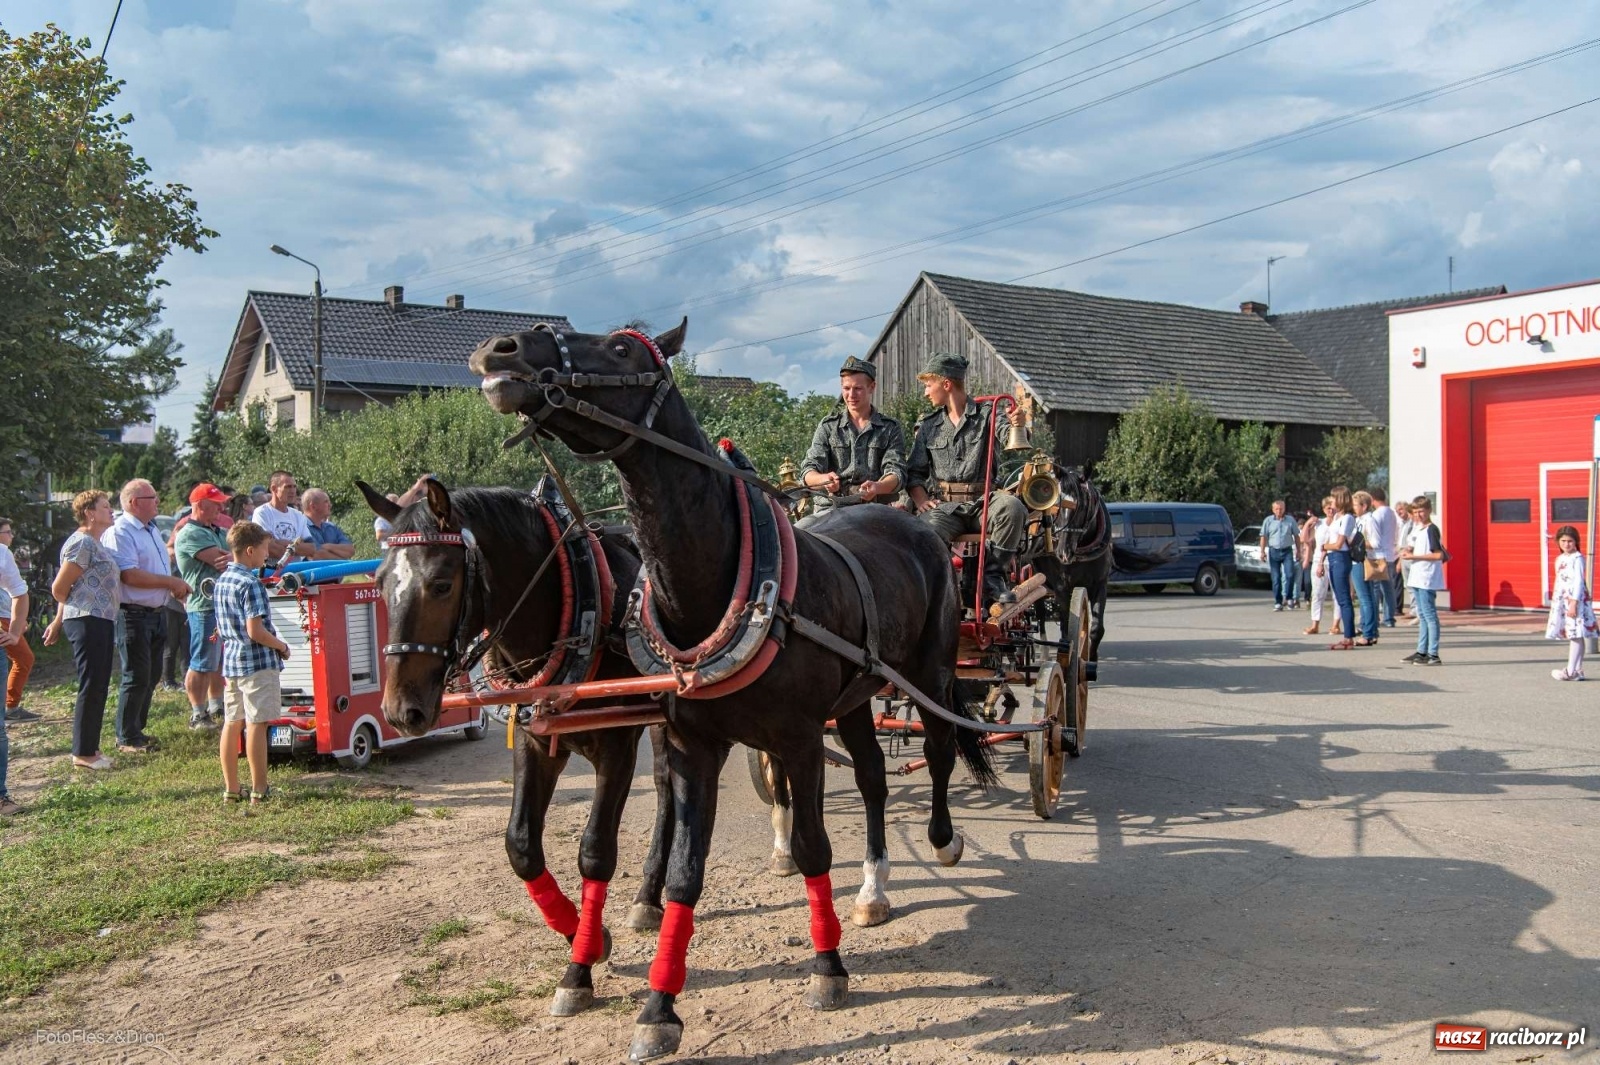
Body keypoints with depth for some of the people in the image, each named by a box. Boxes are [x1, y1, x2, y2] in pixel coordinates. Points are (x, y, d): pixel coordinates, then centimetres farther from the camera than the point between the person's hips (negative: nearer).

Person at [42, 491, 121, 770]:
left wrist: (60, 620, 25)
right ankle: (83, 753, 2)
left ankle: (90, 748, 22)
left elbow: (72, 587, 23)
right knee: (91, 688, -5)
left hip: (102, 622, 10)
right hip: (88, 622, -10)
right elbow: (59, 589, -12)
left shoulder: (95, 543, 18)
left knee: (99, 688, 13)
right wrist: (78, 610, 6)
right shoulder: (82, 543, -13)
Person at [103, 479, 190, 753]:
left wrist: (176, 586, 12)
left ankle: (138, 729, 27)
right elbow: (130, 575, -25)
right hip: (135, 615, -9)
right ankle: (127, 738, 8)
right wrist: (171, 582, -20)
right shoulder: (120, 532, -16)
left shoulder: (152, 529, 15)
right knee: (136, 678, -3)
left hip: (158, 612, 9)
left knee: (151, 676, 16)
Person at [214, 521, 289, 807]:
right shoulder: (251, 584, -17)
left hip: (230, 660, 9)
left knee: (232, 723, 12)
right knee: (256, 725, -4)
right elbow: (255, 630, -22)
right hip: (257, 662, -9)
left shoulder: (221, 582, 10)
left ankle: (231, 789, 18)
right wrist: (281, 646, -9)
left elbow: (223, 627, 17)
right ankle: (259, 791, -1)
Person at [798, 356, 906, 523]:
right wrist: (823, 479, -21)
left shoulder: (890, 429, 13)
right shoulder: (828, 426, 15)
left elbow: (897, 472, 1)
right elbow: (808, 471, 6)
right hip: (831, 507, 1)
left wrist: (877, 487, -24)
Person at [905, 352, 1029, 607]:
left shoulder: (986, 415, 9)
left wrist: (1017, 425, -33)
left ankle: (993, 573, -17)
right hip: (943, 506, 1)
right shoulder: (928, 425, 18)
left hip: (982, 502, -1)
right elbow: (915, 471, 14)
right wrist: (920, 497, -7)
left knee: (1012, 507, -34)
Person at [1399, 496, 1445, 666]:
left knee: (1429, 616, -7)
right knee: (1422, 616, 14)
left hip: (1427, 580, -9)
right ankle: (1421, 651, 21)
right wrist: (1407, 551, 4)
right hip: (1417, 578, 9)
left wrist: (1413, 556, -18)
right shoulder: (1416, 528, 15)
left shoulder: (1431, 529, -11)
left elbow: (1439, 555, -18)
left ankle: (1433, 655, -5)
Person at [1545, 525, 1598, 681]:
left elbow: (1578, 581, -14)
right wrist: (1555, 602, 19)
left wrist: (1574, 603, -19)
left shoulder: (1577, 558, -9)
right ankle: (1578, 671, 14)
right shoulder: (1559, 559, 15)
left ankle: (1571, 671, -6)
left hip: (1575, 600, -8)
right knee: (1572, 636, 10)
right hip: (1562, 600, 8)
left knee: (1575, 635, -6)